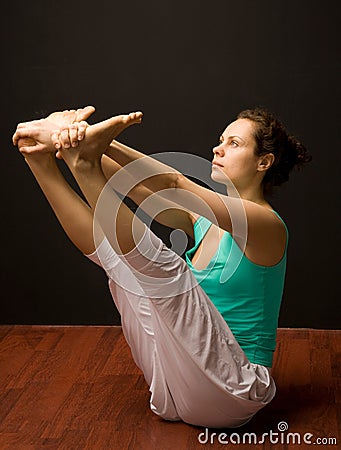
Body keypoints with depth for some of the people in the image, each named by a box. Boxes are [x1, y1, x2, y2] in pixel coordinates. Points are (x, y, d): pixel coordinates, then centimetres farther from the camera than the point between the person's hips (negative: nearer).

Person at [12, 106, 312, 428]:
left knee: (161, 264, -28)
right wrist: (91, 147, -18)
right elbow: (131, 184, -1)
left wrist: (103, 142, -27)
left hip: (230, 393, -7)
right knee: (108, 249, -3)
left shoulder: (268, 224, -11)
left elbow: (172, 183, -23)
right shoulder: (204, 220, 13)